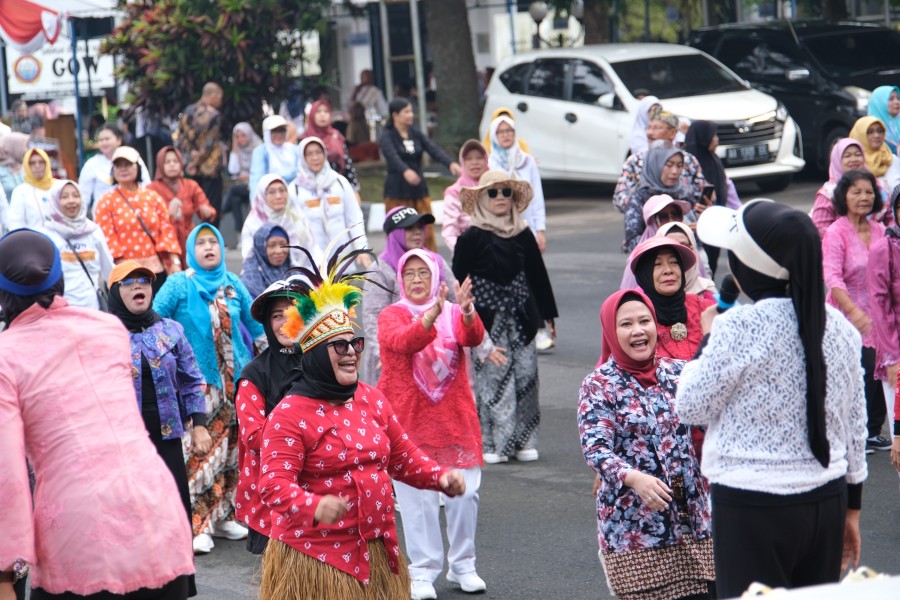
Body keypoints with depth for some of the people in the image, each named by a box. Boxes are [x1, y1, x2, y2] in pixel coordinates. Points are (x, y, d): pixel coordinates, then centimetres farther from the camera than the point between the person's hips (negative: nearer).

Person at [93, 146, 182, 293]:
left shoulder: (153, 197, 12)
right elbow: (108, 240, -4)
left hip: (158, 270, 3)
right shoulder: (106, 202, 3)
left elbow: (167, 231, 8)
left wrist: (175, 262, -3)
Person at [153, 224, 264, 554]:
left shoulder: (232, 284, 10)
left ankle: (222, 516, 20)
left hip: (234, 379, 5)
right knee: (201, 452, -10)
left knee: (230, 450, 9)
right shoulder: (179, 285, -3)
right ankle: (198, 524, -7)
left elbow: (254, 321, 20)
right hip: (197, 381, -5)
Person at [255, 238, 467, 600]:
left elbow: (404, 458, 17)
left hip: (376, 553, 6)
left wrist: (441, 477, -1)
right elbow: (274, 483, -20)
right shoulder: (289, 414, -12)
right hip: (317, 559, -6)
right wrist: (314, 506, -38)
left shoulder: (372, 399, 9)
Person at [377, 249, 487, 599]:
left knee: (465, 492, 1)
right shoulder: (391, 316, -1)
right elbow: (403, 341, -23)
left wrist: (467, 313, -39)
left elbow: (473, 337, -17)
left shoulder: (454, 314, 5)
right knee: (417, 497, -3)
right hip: (409, 419, -2)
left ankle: (463, 566, 17)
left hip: (455, 418, 2)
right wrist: (433, 314, -40)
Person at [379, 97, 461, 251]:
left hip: (419, 191, 4)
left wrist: (451, 163, -26)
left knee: (427, 233, 0)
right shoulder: (387, 138, -5)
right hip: (397, 193, -4)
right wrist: (405, 171, -46)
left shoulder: (417, 134, 9)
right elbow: (393, 157, -25)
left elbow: (434, 150, -5)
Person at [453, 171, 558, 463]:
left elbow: (538, 275, 15)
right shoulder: (471, 238, -4)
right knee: (492, 375, -5)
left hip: (520, 317, 4)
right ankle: (493, 443, 2)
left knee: (525, 374, 3)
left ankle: (524, 441, 12)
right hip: (487, 319, -4)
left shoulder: (523, 236, 8)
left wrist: (548, 315, 15)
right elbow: (458, 281, -4)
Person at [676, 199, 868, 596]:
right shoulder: (839, 327, 4)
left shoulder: (739, 328, -17)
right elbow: (855, 424, 11)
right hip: (827, 502, 6)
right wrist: (850, 509, 20)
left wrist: (707, 339, 8)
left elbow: (691, 406, -6)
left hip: (753, 507, -6)